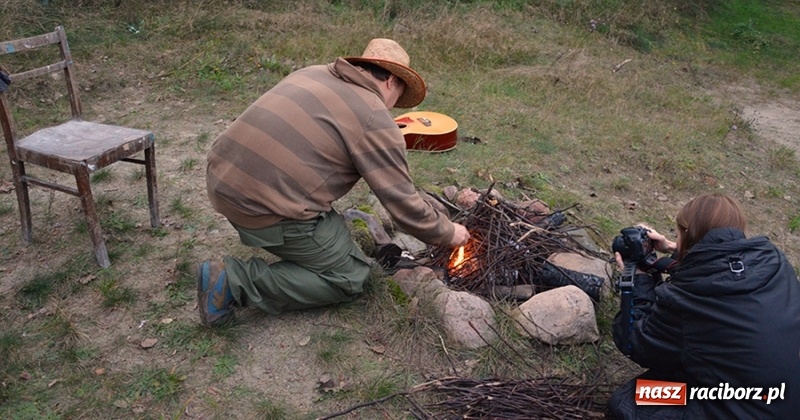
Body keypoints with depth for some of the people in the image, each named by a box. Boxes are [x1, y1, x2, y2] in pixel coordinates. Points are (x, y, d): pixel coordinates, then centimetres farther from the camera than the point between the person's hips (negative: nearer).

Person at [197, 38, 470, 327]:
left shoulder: (313, 73, 14)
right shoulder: (376, 122, -8)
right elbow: (404, 205, -6)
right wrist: (448, 233, 11)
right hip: (266, 208, -9)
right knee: (350, 278, 7)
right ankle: (235, 280, -2)